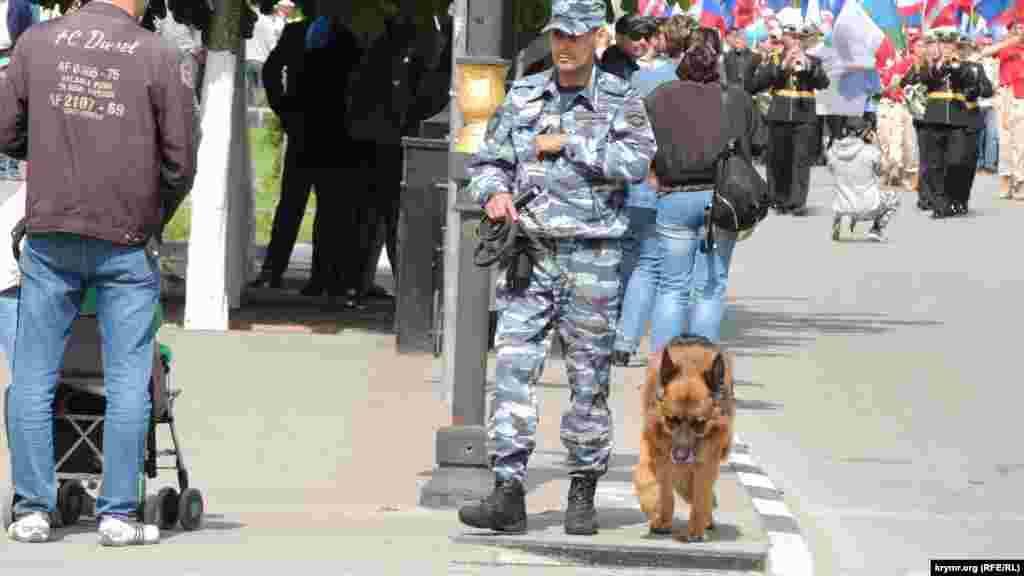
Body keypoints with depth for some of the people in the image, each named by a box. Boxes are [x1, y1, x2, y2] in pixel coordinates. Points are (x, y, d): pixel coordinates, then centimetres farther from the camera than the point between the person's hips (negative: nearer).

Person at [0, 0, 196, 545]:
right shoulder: (161, 58, -4)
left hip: (49, 236, 2)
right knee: (127, 382, 6)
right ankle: (118, 514, 4)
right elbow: (181, 162, -1)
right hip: (126, 241, -1)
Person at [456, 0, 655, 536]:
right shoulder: (523, 95, 11)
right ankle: (508, 494, -11)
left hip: (591, 255, -2)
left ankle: (583, 491, 17)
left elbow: (635, 161, -15)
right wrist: (496, 191, -8)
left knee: (589, 378, 4)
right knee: (513, 368, -8)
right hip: (528, 251, 2)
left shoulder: (619, 99, 0)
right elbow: (488, 160, 13)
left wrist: (569, 143, -14)